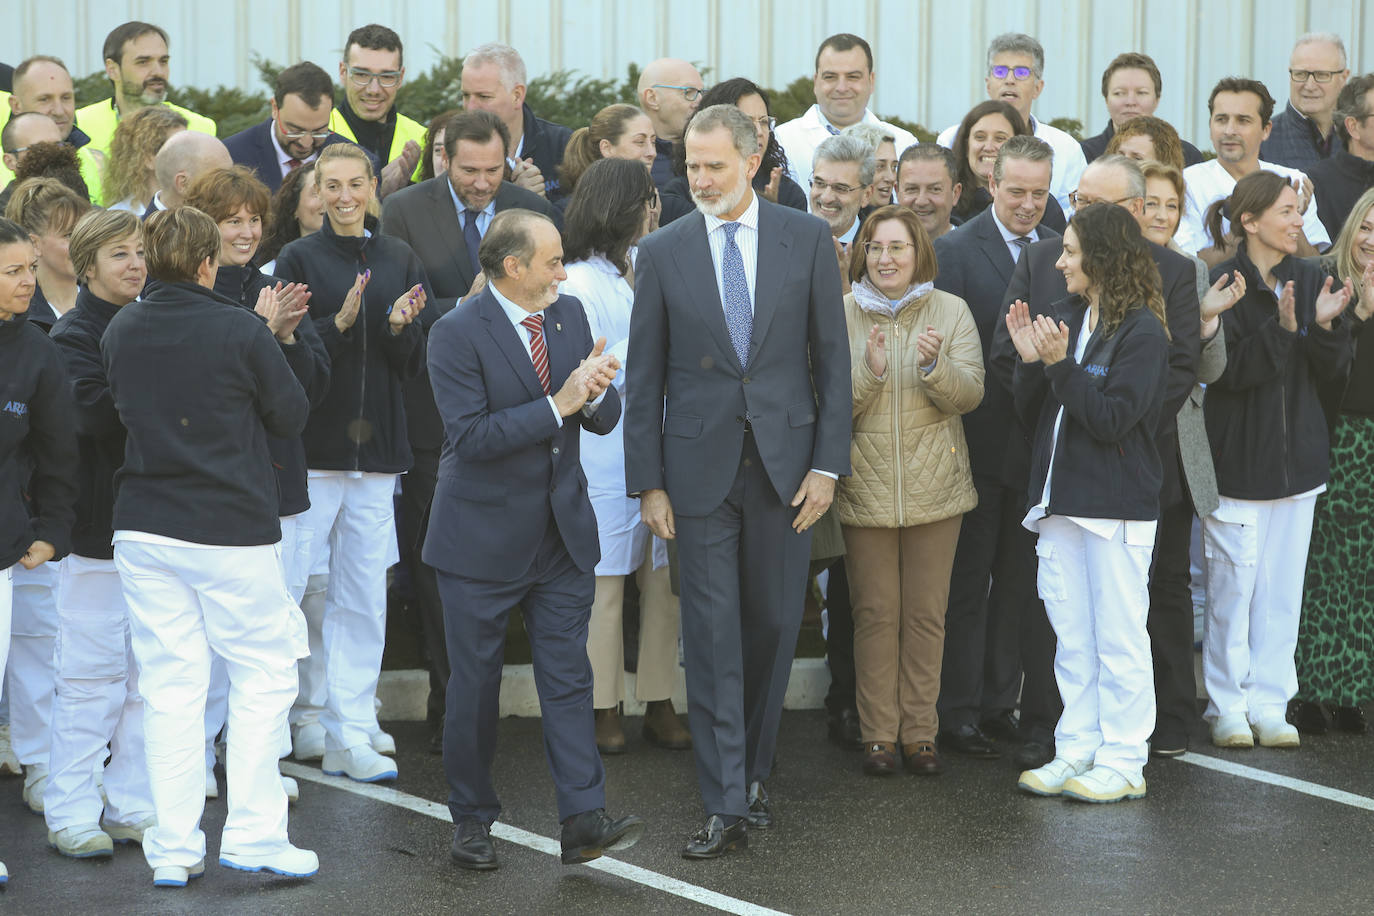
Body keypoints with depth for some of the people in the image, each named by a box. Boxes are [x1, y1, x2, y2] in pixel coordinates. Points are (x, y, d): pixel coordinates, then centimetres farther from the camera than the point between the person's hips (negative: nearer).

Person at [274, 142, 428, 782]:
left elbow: (412, 367, 10)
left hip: (377, 443, 3)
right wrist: (340, 323, -22)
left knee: (364, 593, 3)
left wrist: (399, 326, -10)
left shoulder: (399, 260, 10)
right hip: (311, 446, -3)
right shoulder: (299, 259, -1)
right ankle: (306, 711, 14)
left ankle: (349, 733, 7)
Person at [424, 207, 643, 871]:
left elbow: (605, 420, 7)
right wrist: (558, 405, -25)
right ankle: (472, 821, 19)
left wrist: (596, 392, -17)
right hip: (484, 538, -5)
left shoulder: (569, 316, 6)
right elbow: (470, 436, -23)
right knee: (475, 685, 6)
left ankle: (583, 821, -3)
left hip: (562, 531, 5)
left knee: (568, 677, -1)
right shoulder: (458, 334, -14)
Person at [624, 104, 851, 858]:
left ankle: (753, 772, 27)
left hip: (785, 463, 1)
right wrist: (648, 482, -1)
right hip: (700, 464, -1)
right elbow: (643, 377, 3)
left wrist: (828, 462, -4)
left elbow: (832, 358, 3)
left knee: (773, 626, 8)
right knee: (712, 638, -2)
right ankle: (726, 806, 0)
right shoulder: (662, 252, 1)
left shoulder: (806, 239, 1)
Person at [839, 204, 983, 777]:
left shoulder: (951, 312, 3)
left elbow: (970, 394, -4)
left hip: (935, 487, 1)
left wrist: (934, 366, -22)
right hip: (865, 487, 0)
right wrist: (868, 372, -20)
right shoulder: (842, 315, 2)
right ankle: (878, 735, 9)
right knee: (875, 613, 2)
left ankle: (920, 732, 11)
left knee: (926, 613, 4)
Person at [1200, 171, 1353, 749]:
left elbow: (1331, 371, 6)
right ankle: (1227, 707, 11)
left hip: (1296, 456, 5)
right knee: (1233, 583, -1)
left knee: (1283, 584, 7)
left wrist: (1326, 324, -12)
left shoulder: (1309, 279, 7)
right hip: (1238, 457, -5)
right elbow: (1225, 371, -16)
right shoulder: (1221, 284, -10)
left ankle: (1269, 703, 14)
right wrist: (1279, 328, -26)